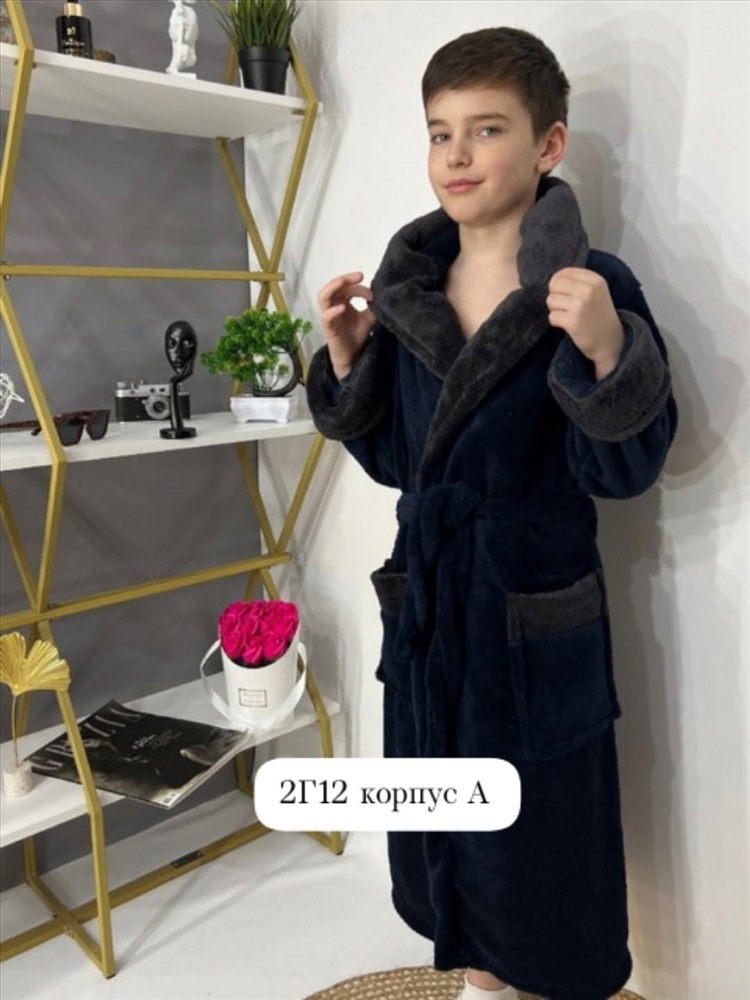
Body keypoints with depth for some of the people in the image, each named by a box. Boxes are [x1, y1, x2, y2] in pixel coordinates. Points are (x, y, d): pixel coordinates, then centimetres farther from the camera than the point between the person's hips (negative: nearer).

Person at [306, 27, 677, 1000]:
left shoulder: (595, 287, -14)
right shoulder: (406, 289, 2)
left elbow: (622, 472, -16)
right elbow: (396, 460, 7)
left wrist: (605, 354, -31)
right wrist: (346, 358, -4)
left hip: (535, 620, -5)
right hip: (425, 604, 6)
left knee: (544, 833, 13)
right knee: (447, 826, 22)